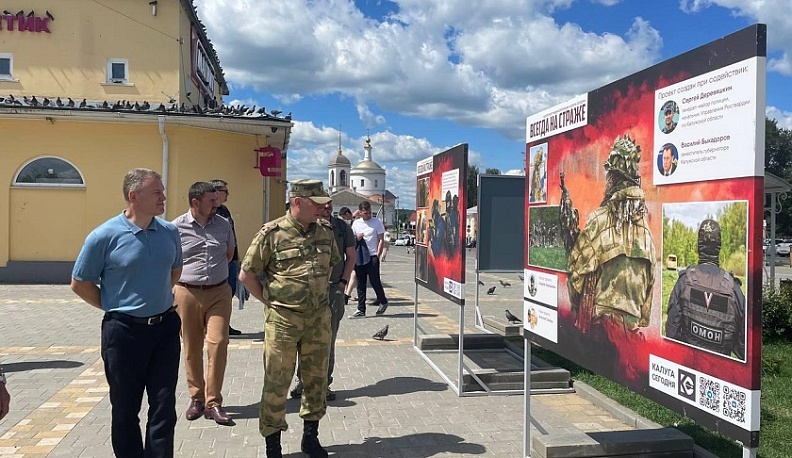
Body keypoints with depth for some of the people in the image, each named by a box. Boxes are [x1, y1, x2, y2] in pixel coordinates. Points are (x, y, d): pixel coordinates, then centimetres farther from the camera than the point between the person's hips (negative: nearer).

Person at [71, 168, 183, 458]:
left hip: (166, 327, 4)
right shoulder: (105, 236, -12)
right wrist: (115, 307, -1)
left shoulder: (170, 232, 1)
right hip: (124, 330, -3)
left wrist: (158, 300, 11)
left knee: (164, 407, 8)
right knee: (125, 408, 11)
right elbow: (80, 283, -2)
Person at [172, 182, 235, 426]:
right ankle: (196, 397, 25)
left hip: (219, 293, 1)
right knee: (192, 348, 8)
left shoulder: (224, 225, 4)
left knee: (218, 344, -6)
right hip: (187, 293, -1)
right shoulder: (177, 227, -4)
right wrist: (173, 286, 3)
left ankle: (213, 403, 4)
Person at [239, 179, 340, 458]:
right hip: (283, 320, -4)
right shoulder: (271, 233, -12)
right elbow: (246, 274, -4)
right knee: (277, 382, 5)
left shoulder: (326, 231, 2)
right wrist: (269, 301, -2)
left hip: (319, 318, 5)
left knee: (316, 378, 14)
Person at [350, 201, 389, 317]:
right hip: (359, 258, 4)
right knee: (360, 284, 5)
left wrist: (378, 255, -9)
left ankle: (383, 301, 22)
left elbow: (381, 240, -2)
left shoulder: (377, 222, -1)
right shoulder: (356, 223, 10)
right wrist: (357, 238, -6)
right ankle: (361, 310, 10)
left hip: (372, 256, -4)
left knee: (375, 281, -3)